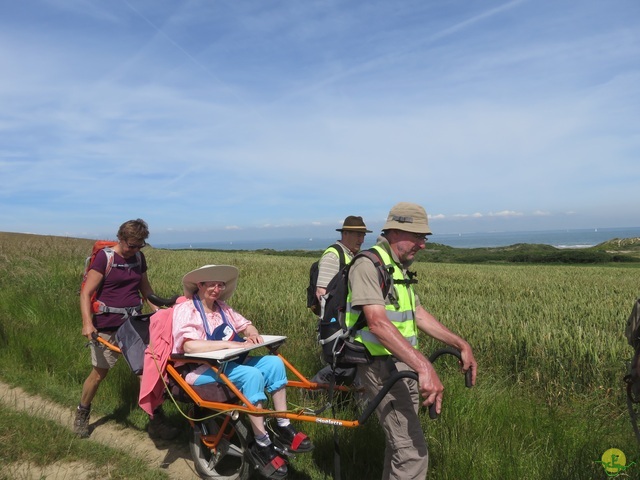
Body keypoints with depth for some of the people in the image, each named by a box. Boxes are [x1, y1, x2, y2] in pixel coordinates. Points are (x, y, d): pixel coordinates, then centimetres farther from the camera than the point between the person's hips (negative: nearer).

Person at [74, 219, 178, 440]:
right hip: (107, 326, -4)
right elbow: (86, 293, -12)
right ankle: (82, 413, 36)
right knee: (99, 373, 9)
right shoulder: (104, 257, -10)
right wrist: (87, 323, -23)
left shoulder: (139, 258, 6)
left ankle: (156, 420, 6)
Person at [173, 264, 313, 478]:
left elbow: (246, 325, 18)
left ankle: (282, 426, -8)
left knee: (274, 362, -14)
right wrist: (228, 344, -29)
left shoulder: (222, 307, 13)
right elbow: (190, 346, -24)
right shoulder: (185, 309, -9)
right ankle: (261, 444, -21)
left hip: (227, 364, 7)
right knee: (252, 375, -31)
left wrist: (253, 333, -6)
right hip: (201, 371, -7)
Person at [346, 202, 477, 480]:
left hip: (404, 364, 10)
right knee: (412, 450, -10)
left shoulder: (399, 268, 12)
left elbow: (418, 315, 13)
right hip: (382, 367, -10)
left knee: (400, 442, 21)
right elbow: (377, 322, -32)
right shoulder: (368, 265, -20)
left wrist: (461, 344, 8)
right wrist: (425, 366, -41)